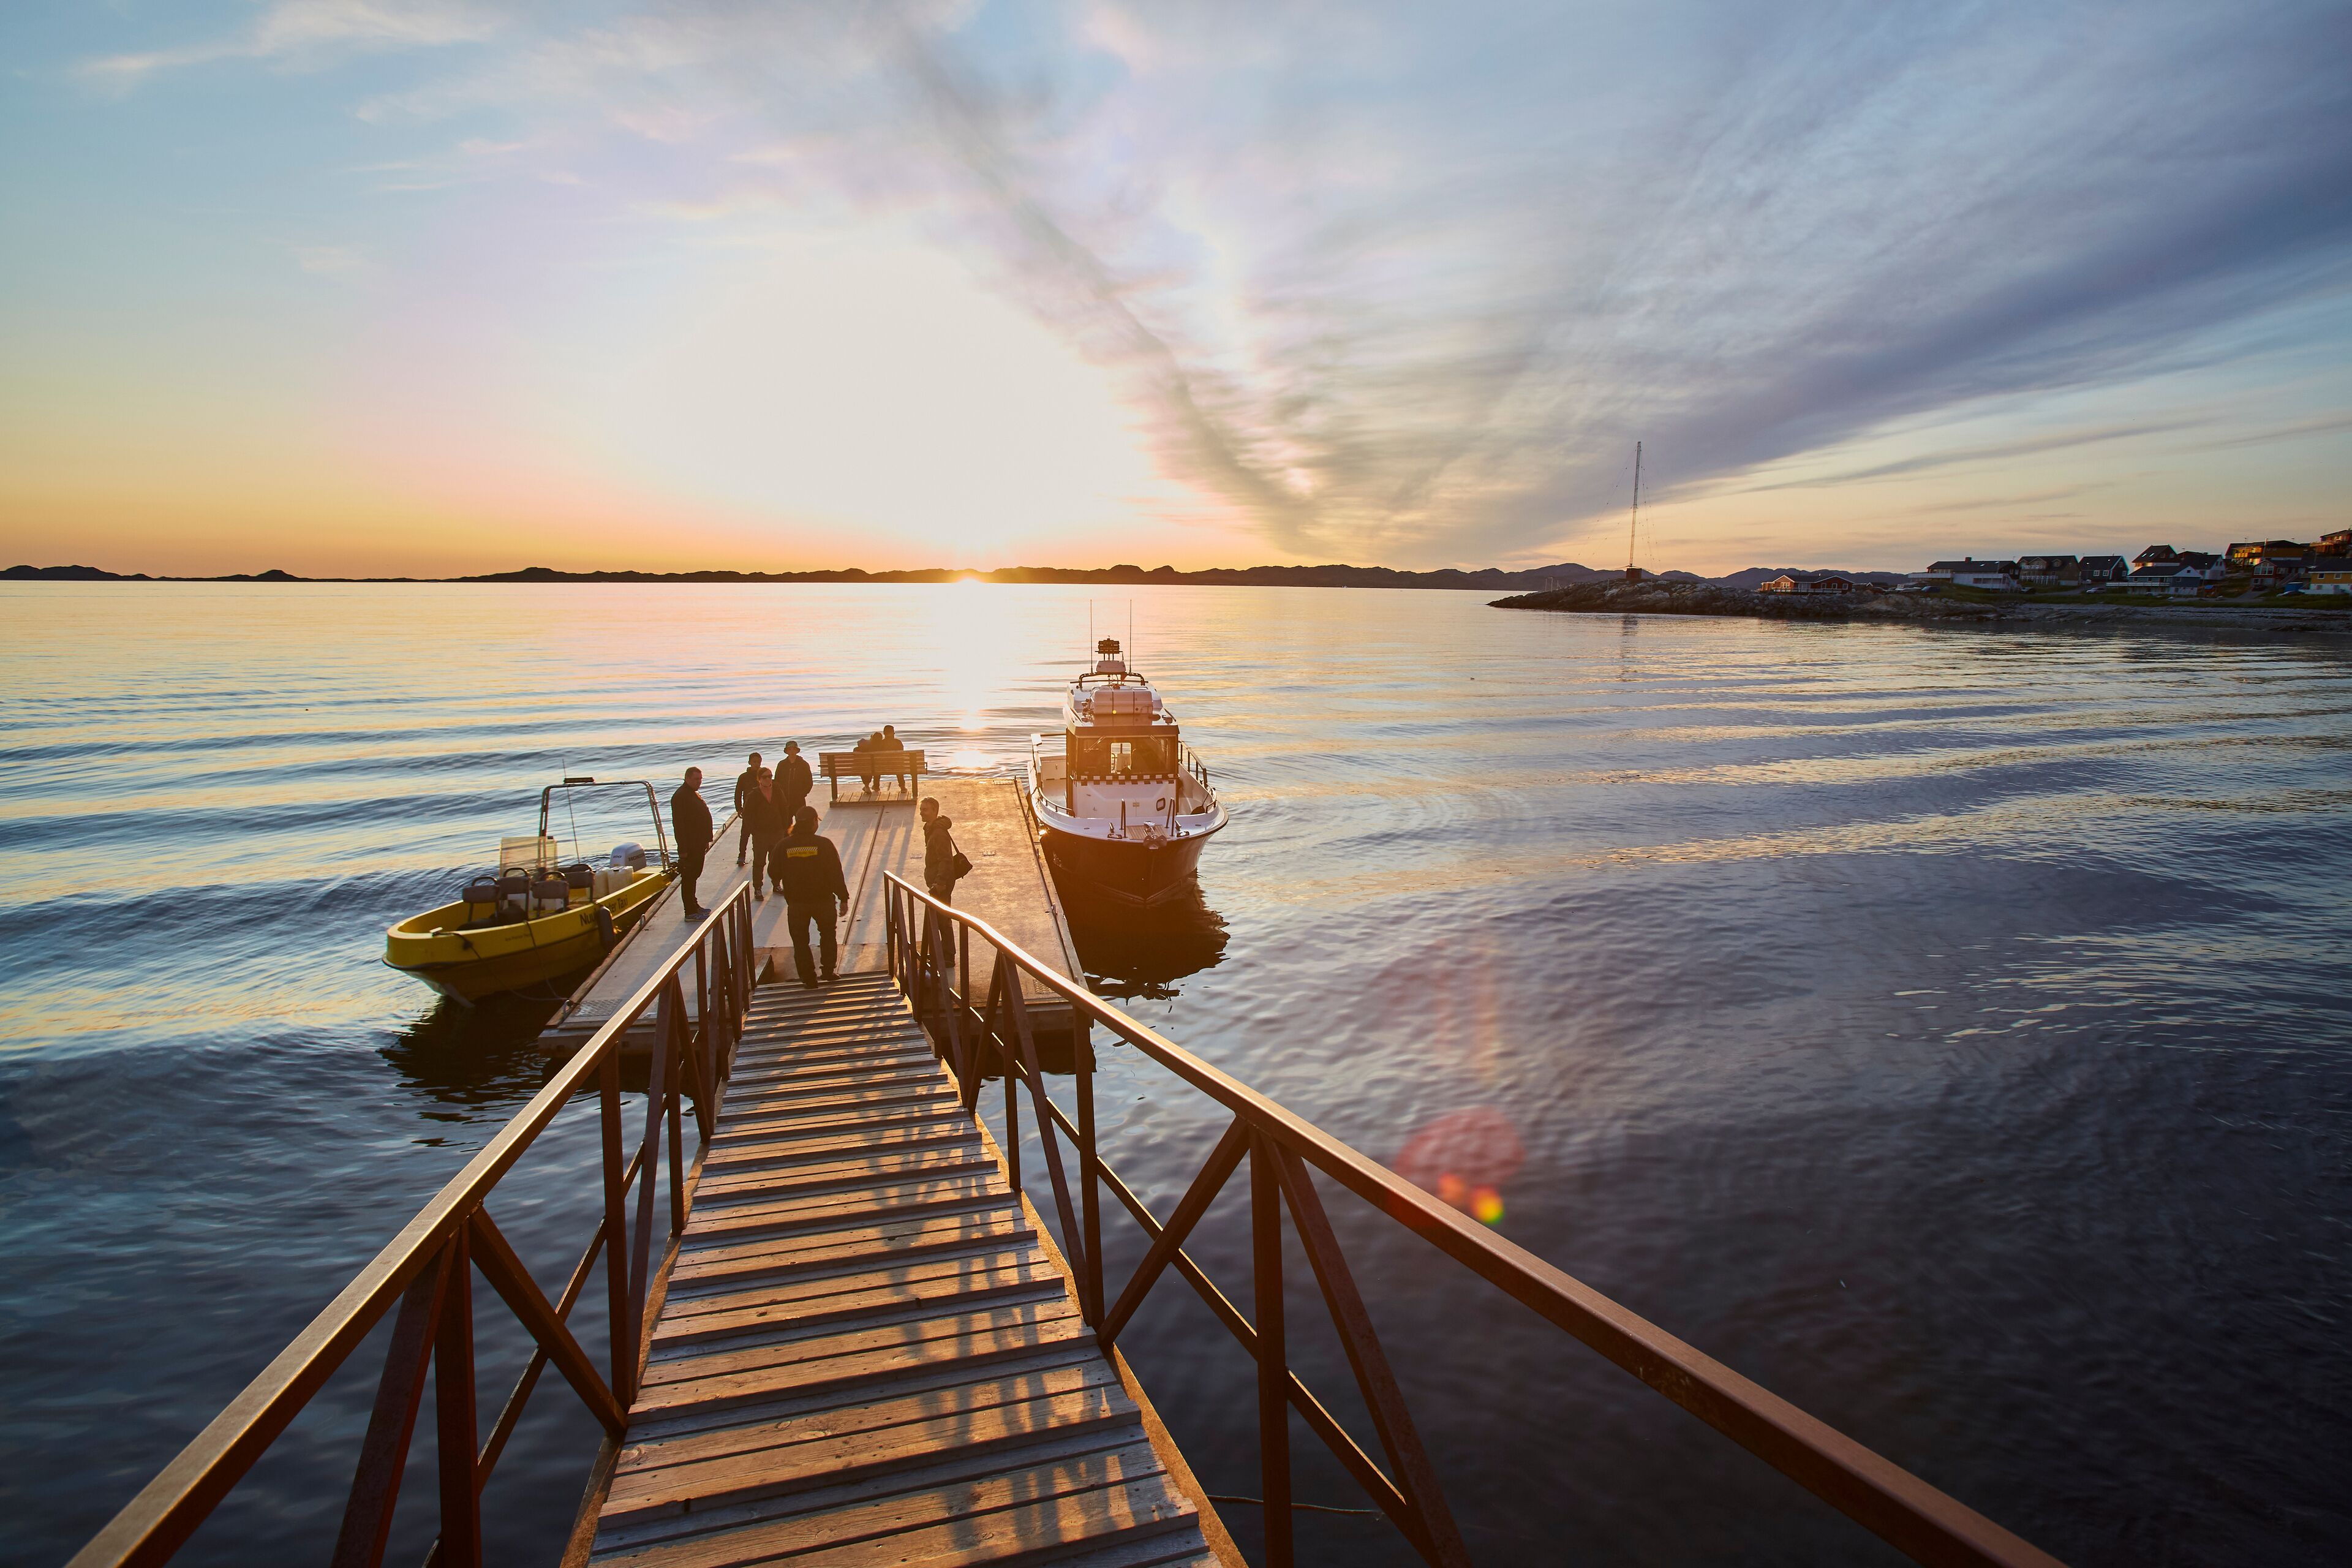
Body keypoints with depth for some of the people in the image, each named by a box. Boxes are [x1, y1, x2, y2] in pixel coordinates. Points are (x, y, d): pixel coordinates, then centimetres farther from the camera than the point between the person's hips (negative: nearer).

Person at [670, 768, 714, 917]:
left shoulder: (695, 794, 16)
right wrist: (683, 849, -23)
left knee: (694, 875, 18)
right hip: (689, 847, -10)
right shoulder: (680, 797, -15)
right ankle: (690, 912, -2)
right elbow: (678, 825, -20)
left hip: (698, 844, 10)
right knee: (689, 877, -5)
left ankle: (694, 905, 28)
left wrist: (706, 840, 21)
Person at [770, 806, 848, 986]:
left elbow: (775, 874, 3)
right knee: (828, 934, 22)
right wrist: (843, 898, -3)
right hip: (823, 901, 0)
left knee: (800, 942, 13)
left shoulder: (783, 846, -8)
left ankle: (808, 978, 16)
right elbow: (836, 874, -12)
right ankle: (828, 971, 22)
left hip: (796, 903, 1)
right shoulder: (824, 845, -13)